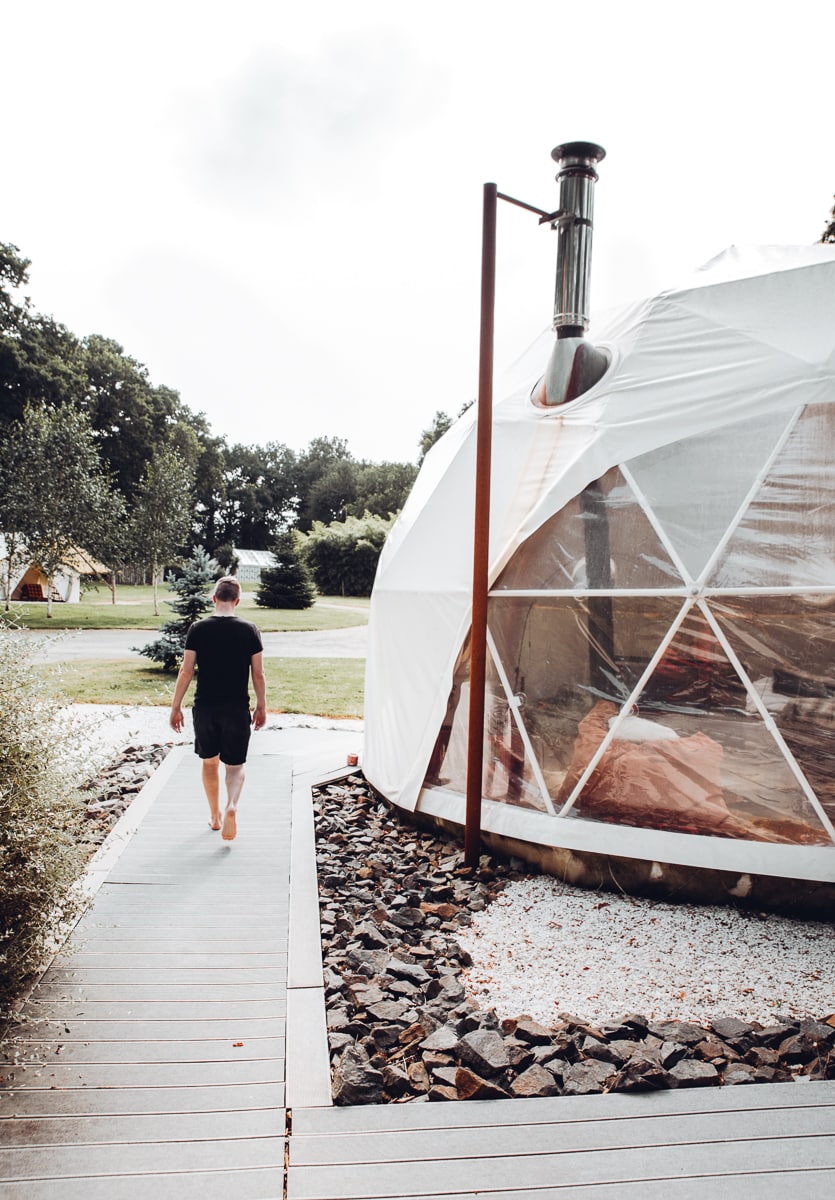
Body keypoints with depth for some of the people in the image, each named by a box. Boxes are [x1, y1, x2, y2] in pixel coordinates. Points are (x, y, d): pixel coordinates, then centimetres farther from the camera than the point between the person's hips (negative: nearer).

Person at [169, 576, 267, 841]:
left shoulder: (198, 629, -3)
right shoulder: (249, 630, -4)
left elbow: (186, 671, -4)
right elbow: (258, 674, -2)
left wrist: (176, 707, 4)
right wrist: (261, 707, 10)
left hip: (204, 708, 1)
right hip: (237, 709, -1)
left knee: (209, 763, 19)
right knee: (236, 765, 10)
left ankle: (215, 816, 30)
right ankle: (231, 807, -15)